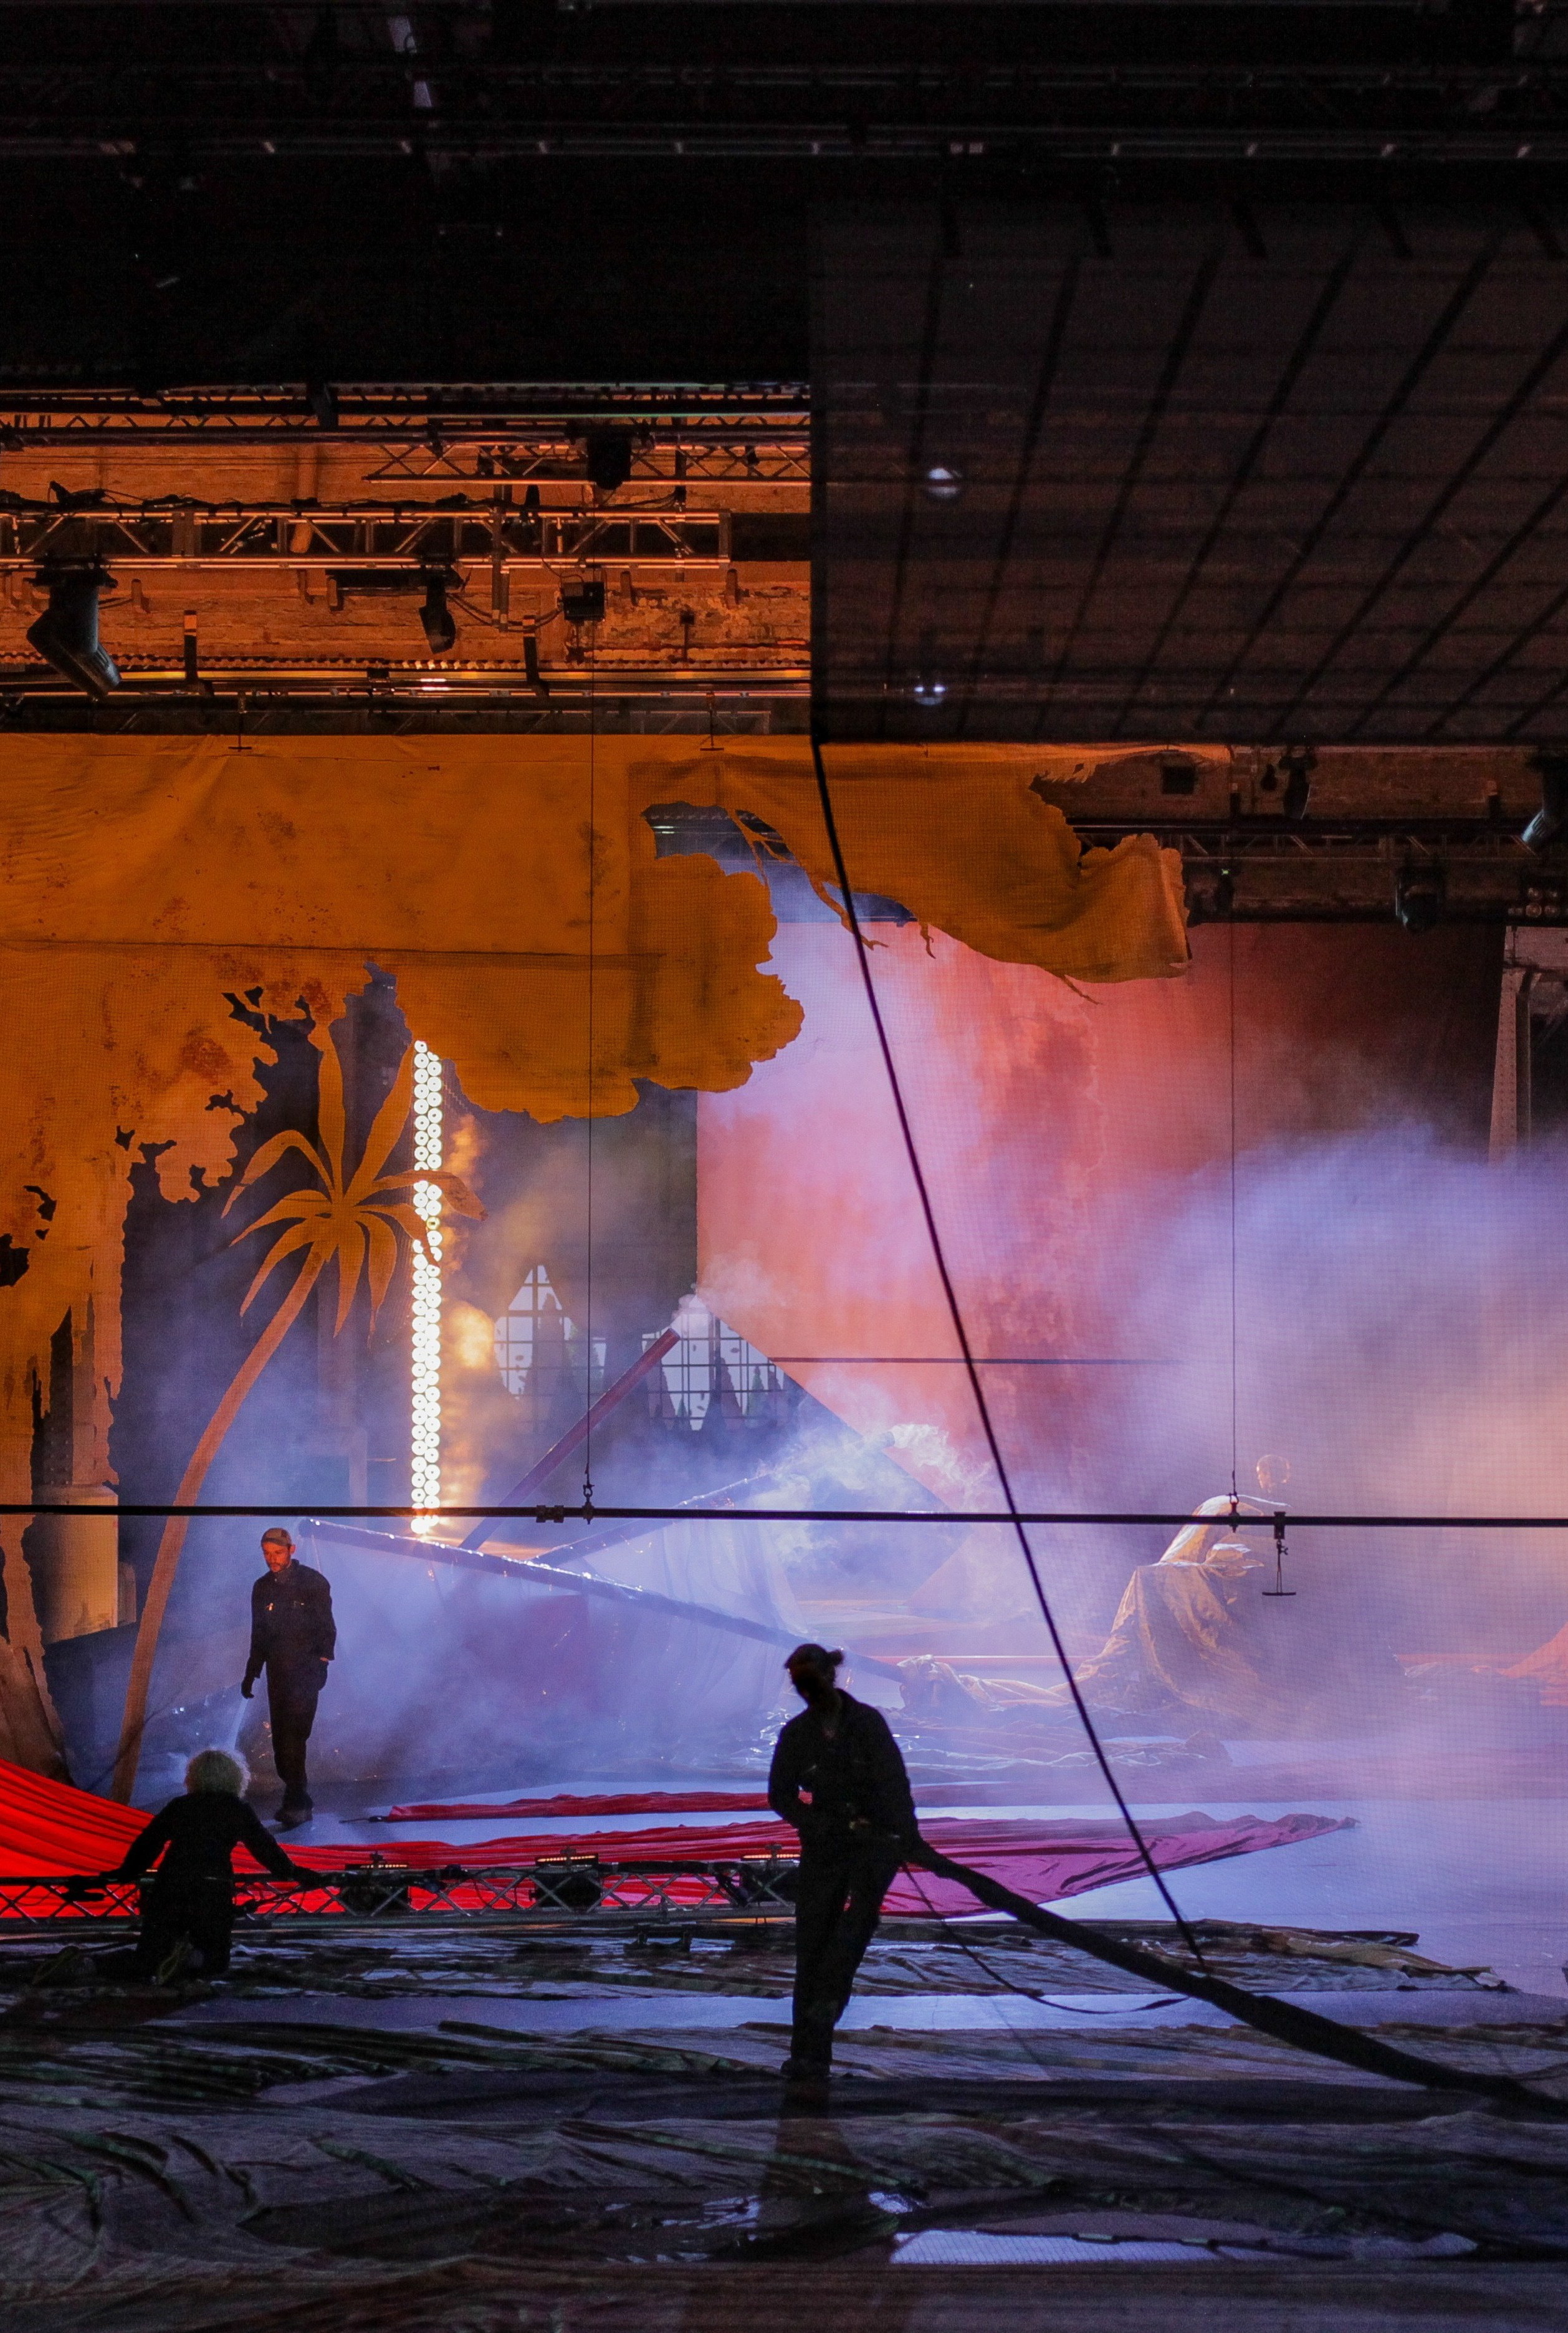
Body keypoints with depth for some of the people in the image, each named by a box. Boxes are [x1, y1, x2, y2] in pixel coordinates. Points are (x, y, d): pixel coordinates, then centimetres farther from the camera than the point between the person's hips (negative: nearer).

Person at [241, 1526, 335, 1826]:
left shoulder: (313, 1582, -2)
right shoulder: (262, 1588, 12)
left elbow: (327, 1627, -3)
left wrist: (322, 1661, -13)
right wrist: (251, 1673, 16)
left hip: (305, 1670, -6)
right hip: (277, 1672, 6)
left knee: (293, 1736, -17)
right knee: (281, 1739, 4)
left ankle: (296, 1804, -18)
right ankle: (299, 1802, 12)